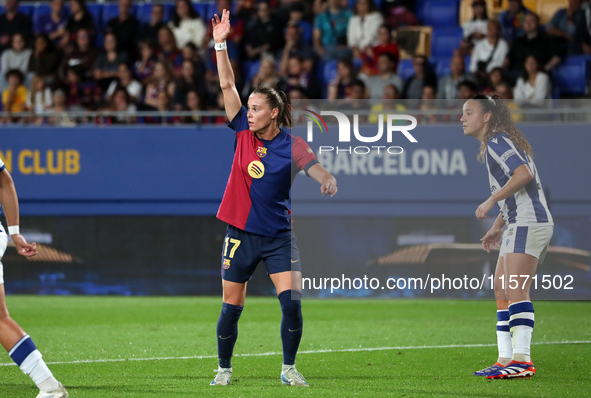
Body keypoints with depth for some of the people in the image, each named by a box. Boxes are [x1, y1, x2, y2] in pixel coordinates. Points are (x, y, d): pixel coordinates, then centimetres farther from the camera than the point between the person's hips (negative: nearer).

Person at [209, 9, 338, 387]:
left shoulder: (292, 145, -8)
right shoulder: (244, 132, 0)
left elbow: (316, 169, -23)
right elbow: (228, 85, -2)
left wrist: (329, 180, -46)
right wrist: (221, 44, -8)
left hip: (278, 235, -2)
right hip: (240, 232, 2)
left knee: (291, 302, -13)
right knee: (231, 308, 5)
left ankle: (289, 368, 4)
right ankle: (224, 368, 22)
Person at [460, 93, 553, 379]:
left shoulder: (497, 141, -9)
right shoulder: (492, 146, 22)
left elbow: (523, 175, -24)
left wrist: (491, 201, -17)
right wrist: (497, 227, 25)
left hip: (529, 222, -11)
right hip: (520, 224, 11)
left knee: (515, 290, -18)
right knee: (501, 291, 10)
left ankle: (521, 359, -25)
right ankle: (506, 359, 9)